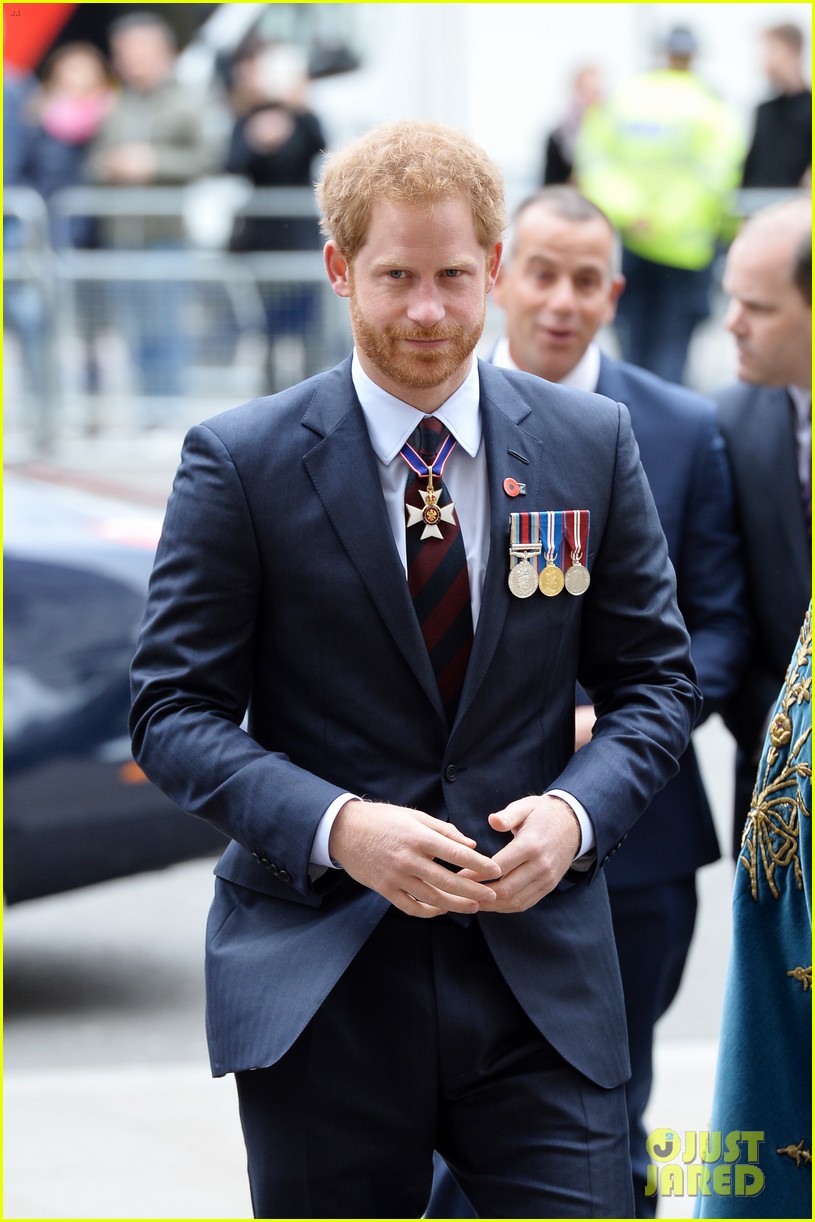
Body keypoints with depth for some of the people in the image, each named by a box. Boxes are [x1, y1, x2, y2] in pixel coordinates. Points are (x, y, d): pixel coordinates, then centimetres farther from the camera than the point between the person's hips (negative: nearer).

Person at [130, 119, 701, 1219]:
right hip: (318, 988, -1)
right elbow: (174, 709, -3)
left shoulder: (592, 444, 6)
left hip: (540, 969, 2)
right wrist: (336, 828, -19)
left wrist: (576, 811, -10)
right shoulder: (242, 463, -2)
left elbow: (656, 679, 10)